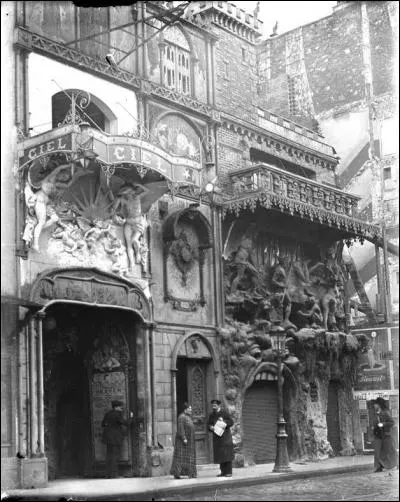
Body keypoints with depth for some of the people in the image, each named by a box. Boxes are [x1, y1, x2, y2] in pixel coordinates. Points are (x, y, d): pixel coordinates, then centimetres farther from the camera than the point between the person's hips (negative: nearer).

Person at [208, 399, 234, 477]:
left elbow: (231, 422, -6)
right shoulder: (212, 415, 10)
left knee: (227, 454, -7)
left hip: (225, 436, -5)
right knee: (220, 455, 3)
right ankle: (223, 472, 9)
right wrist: (210, 427, -9)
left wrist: (223, 421, -21)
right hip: (217, 437, 5)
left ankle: (229, 472, -5)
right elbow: (209, 424, 13)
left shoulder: (224, 413, -4)